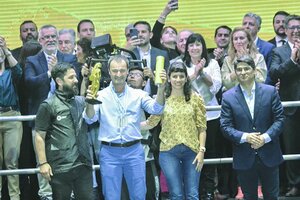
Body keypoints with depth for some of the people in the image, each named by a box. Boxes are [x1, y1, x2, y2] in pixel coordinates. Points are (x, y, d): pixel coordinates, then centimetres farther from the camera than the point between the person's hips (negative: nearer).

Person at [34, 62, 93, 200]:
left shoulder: (81, 101, 10)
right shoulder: (48, 105, -4)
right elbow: (40, 137, -5)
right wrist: (42, 163, -11)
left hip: (84, 163, 4)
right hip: (60, 167, -4)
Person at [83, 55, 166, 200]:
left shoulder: (138, 94, 4)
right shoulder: (101, 95, 1)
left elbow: (156, 109, -9)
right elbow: (90, 119, -9)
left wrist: (161, 88, -26)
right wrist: (90, 103, -30)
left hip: (134, 151, 1)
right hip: (109, 152, -1)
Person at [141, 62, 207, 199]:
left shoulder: (195, 98, 2)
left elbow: (202, 127, 2)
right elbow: (151, 123, 6)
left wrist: (201, 151, -5)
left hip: (192, 150, 0)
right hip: (169, 151, 0)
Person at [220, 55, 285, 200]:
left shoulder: (270, 91, 0)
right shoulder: (228, 97, -1)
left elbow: (279, 119, -2)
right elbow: (225, 126, -4)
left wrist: (265, 137, -16)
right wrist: (245, 137, -20)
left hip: (269, 155, 0)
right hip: (244, 158, 0)